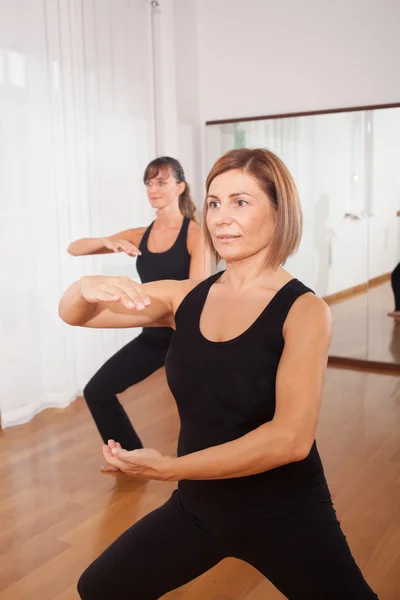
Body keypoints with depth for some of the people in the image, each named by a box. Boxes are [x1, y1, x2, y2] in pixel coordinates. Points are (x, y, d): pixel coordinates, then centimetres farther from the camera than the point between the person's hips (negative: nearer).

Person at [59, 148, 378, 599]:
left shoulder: (303, 310, -17)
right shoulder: (185, 297, -5)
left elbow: (291, 438, -27)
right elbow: (72, 315, -5)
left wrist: (168, 468, -28)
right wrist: (88, 289, -29)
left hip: (284, 515, -4)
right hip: (197, 505, 4)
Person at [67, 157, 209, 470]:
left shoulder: (195, 234, -12)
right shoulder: (140, 235, 3)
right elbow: (74, 248, 1)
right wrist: (107, 242, -19)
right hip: (152, 336, 6)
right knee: (97, 392, 9)